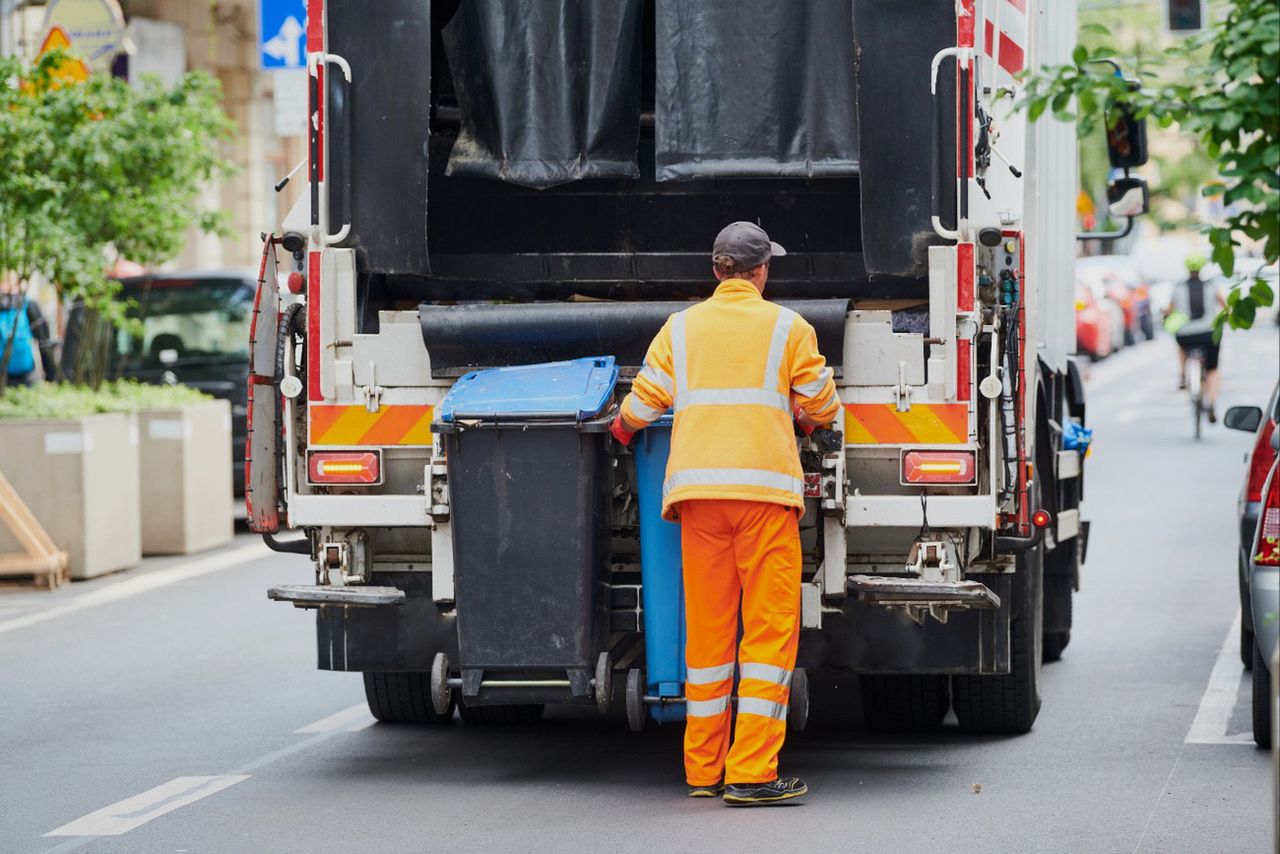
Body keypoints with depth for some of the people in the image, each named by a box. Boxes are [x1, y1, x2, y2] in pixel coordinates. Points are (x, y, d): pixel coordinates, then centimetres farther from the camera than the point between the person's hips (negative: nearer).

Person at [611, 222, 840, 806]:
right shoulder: (787, 327, 6)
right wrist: (799, 418, 34)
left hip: (696, 487, 3)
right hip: (766, 484, -3)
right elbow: (822, 407, 11)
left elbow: (640, 404, 11)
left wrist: (622, 430, 34)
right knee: (770, 627, -3)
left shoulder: (681, 328, 12)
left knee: (706, 627, 10)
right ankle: (750, 773, -11)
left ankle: (702, 771, 13)